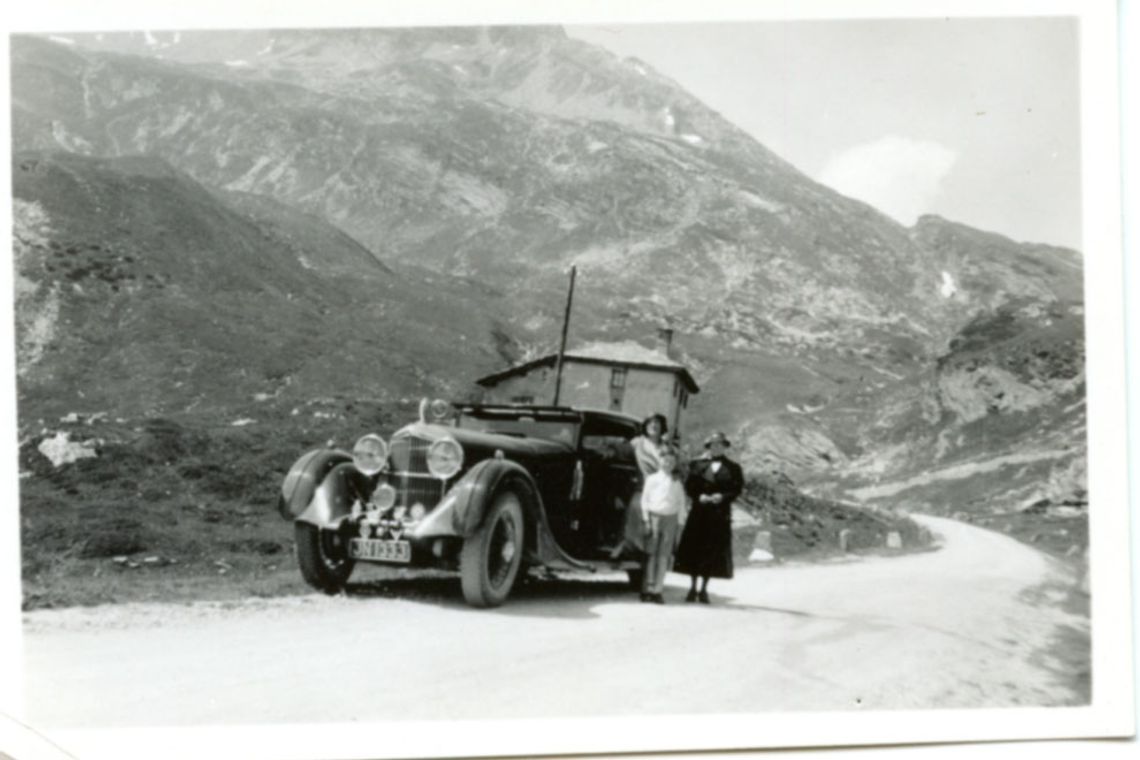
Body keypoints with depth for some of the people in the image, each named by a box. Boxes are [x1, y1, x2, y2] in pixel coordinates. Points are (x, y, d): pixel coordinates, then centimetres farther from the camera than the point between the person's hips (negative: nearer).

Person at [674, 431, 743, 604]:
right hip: (699, 513, 1)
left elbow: (737, 488, 0)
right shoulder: (698, 465, 8)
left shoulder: (733, 468, 7)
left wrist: (722, 497, -15)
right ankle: (693, 587, 12)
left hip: (720, 515, 0)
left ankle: (704, 589, 8)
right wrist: (700, 497, -13)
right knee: (694, 550, 2)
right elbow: (689, 486, 3)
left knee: (713, 552, 0)